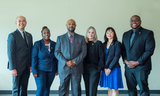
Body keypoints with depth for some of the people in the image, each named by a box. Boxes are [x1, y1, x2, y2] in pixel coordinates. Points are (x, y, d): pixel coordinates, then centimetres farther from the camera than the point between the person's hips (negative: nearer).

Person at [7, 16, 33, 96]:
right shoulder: (12, 35, -6)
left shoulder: (29, 35, 12)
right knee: (16, 88, 4)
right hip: (18, 67, -5)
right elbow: (10, 53, -11)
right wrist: (13, 68, -15)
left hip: (27, 67, 5)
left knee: (24, 87, 11)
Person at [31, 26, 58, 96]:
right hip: (40, 70, -3)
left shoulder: (54, 44, 4)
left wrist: (57, 70, 5)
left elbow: (56, 58, 8)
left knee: (47, 88, 9)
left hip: (51, 70, 3)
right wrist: (34, 71, -10)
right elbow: (34, 58, -6)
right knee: (41, 88, -9)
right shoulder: (37, 44, -4)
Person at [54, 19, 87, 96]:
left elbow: (84, 51, 1)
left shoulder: (81, 38, 8)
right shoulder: (60, 38, 8)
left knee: (76, 90, 5)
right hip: (64, 68, 0)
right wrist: (66, 62, -13)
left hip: (76, 68, 0)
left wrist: (75, 61, -12)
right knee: (63, 89, 6)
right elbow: (57, 52, 1)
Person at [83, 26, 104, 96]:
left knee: (92, 90, -6)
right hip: (85, 69, 4)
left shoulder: (98, 43, 0)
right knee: (87, 89, 8)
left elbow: (101, 57, -3)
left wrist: (99, 68, -10)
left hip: (94, 69, -3)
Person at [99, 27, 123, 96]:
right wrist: (104, 68, -5)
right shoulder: (104, 44, 12)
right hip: (105, 69, 5)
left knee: (114, 88, -2)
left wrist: (110, 68, -13)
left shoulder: (117, 43, -3)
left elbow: (117, 57, -9)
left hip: (114, 68, -5)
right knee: (109, 88, 10)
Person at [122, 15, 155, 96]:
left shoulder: (148, 33, -3)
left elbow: (149, 50, -10)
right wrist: (126, 61, -3)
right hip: (128, 67, 5)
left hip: (141, 67, -5)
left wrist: (137, 62, -14)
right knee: (131, 89, 9)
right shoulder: (126, 34, 15)